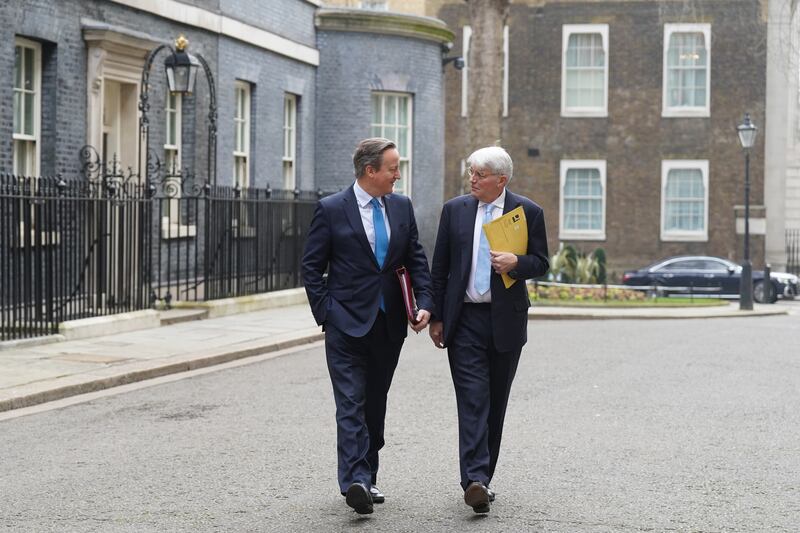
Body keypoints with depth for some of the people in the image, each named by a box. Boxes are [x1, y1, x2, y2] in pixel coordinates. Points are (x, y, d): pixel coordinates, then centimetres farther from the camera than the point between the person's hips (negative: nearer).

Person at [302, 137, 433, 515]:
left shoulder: (401, 207, 8)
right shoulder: (331, 209, -5)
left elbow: (416, 259, 11)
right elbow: (312, 267, -1)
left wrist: (425, 303, -2)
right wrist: (325, 314, -8)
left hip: (389, 324, 5)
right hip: (347, 324, -5)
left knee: (375, 405, 12)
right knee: (351, 404, -11)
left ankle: (366, 478, 21)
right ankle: (354, 481, -18)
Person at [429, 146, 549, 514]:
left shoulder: (528, 212, 1)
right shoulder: (455, 210, 5)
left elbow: (541, 263, 4)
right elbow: (439, 267, 8)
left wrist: (516, 262, -18)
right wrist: (436, 317, 5)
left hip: (506, 320, 0)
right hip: (465, 319, 0)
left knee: (496, 402, 8)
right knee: (472, 399, -10)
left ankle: (481, 477, 20)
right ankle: (475, 480, -18)